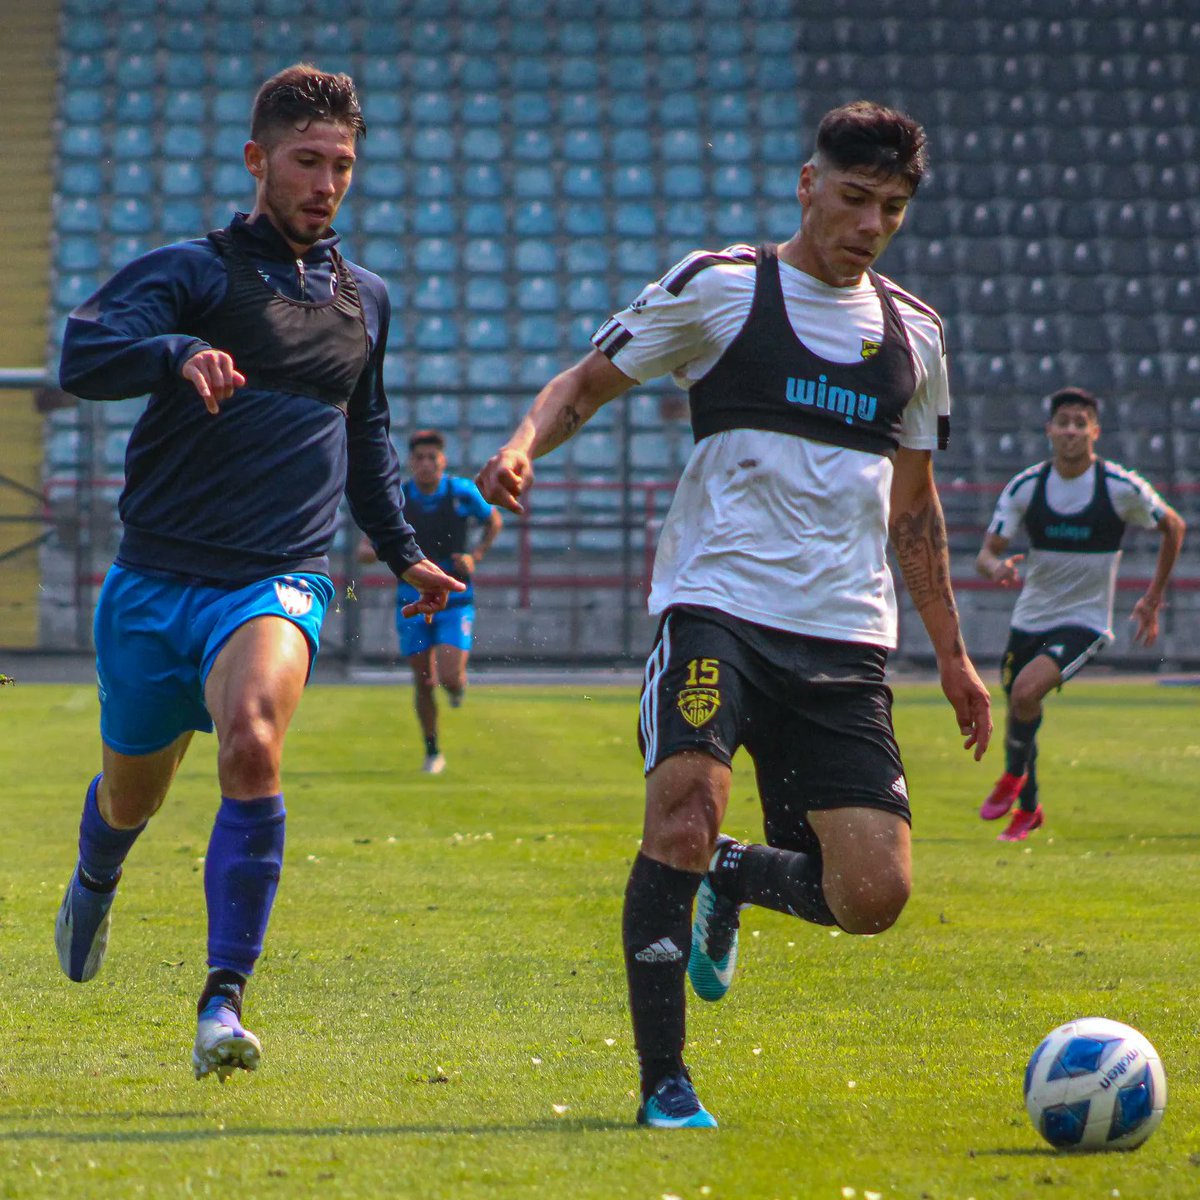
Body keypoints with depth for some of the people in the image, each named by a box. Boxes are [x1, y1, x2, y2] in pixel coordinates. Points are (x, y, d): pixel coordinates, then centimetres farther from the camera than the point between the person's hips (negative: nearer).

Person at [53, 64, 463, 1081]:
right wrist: (179, 353, -40)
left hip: (280, 584, 1)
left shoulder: (365, 298, 14)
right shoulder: (193, 271, -2)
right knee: (131, 794, 14)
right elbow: (83, 353, -21)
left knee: (252, 742, -29)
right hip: (156, 580, -1)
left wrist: (404, 551, 32)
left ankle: (225, 1000, -29)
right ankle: (94, 888, 52)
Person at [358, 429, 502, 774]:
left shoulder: (463, 492, -7)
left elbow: (493, 521, 13)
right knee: (424, 683, 3)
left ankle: (459, 685, 24)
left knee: (450, 677, -14)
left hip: (455, 599, -1)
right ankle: (432, 752, 21)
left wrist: (475, 557, -3)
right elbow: (364, 549, -5)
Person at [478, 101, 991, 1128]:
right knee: (685, 810, -25)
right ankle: (664, 1081, -10)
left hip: (847, 635, 4)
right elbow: (589, 380, 7)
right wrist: (524, 445, -14)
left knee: (874, 895, -9)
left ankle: (732, 877, 25)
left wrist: (951, 654, 23)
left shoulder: (912, 332, 17)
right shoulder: (719, 287, 3)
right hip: (718, 607, -4)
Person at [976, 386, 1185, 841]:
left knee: (1027, 690, -27)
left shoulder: (1121, 487, -11)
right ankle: (1028, 808, 39)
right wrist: (996, 568, -31)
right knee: (1019, 711, 13)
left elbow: (1173, 526, 6)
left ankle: (1013, 776, 1)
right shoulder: (1025, 486, -5)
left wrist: (1153, 600, 7)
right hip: (1030, 617, 4)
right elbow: (987, 552, -6)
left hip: (1084, 621, -4)